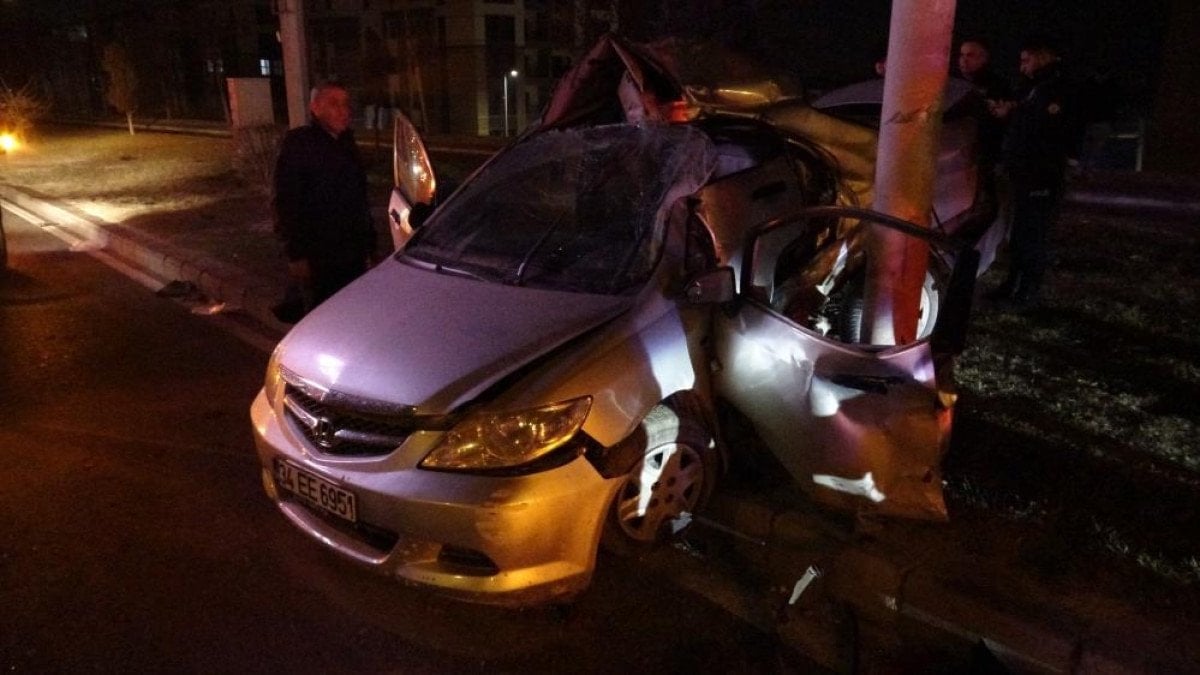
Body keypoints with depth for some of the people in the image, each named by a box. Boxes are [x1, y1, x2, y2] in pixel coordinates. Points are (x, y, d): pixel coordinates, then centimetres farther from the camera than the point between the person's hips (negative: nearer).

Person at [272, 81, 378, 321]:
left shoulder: (347, 144, 13)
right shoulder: (298, 144, -7)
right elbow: (285, 203, -12)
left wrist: (367, 247, 15)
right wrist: (296, 254, -17)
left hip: (352, 255, 6)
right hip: (317, 258, -6)